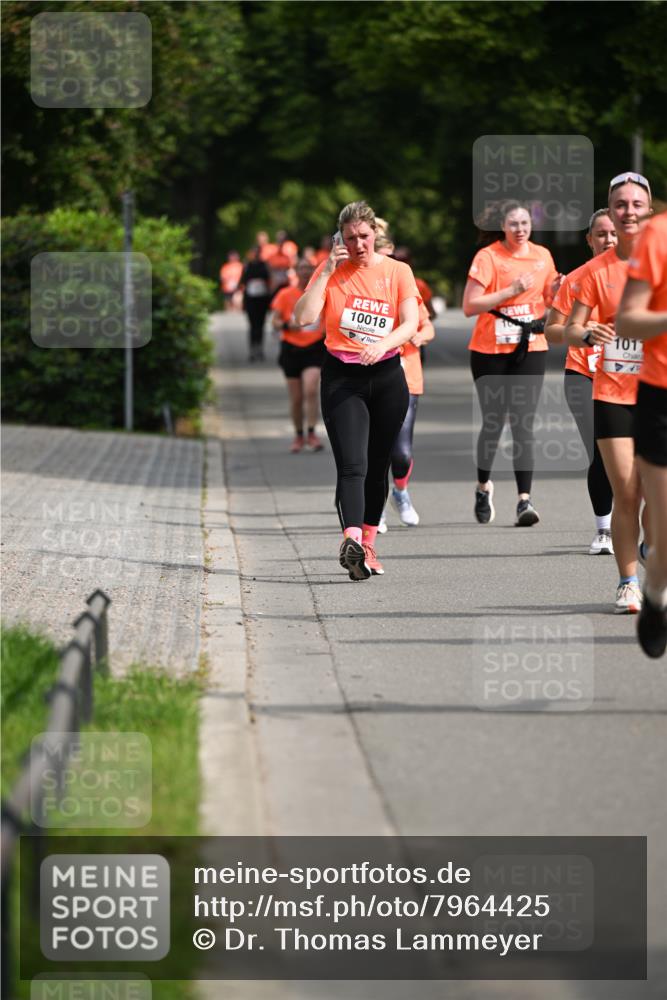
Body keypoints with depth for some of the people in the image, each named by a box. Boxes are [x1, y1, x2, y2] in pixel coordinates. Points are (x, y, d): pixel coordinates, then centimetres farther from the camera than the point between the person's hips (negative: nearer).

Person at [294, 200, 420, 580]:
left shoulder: (398, 272, 3)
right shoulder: (331, 271, 2)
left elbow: (411, 323, -6)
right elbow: (304, 317, -9)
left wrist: (383, 344, -25)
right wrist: (327, 272, -12)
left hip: (387, 376, 2)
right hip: (342, 376, -2)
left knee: (377, 466, 10)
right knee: (352, 464, -18)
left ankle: (368, 543, 23)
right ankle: (352, 540, -33)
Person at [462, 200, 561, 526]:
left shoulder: (542, 255, 7)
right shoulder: (487, 257, -6)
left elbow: (548, 301, 18)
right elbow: (469, 306, -13)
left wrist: (555, 290, -5)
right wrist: (511, 291, -19)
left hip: (530, 350, 2)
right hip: (490, 351, -2)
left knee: (523, 425, -7)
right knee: (493, 423, 4)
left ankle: (525, 500, -12)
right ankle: (483, 485, 30)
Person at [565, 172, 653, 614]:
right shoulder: (596, 270, 2)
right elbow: (571, 330, 1)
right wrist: (588, 334, -20)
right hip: (613, 394, 0)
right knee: (625, 494, -4)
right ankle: (628, 583, 4)